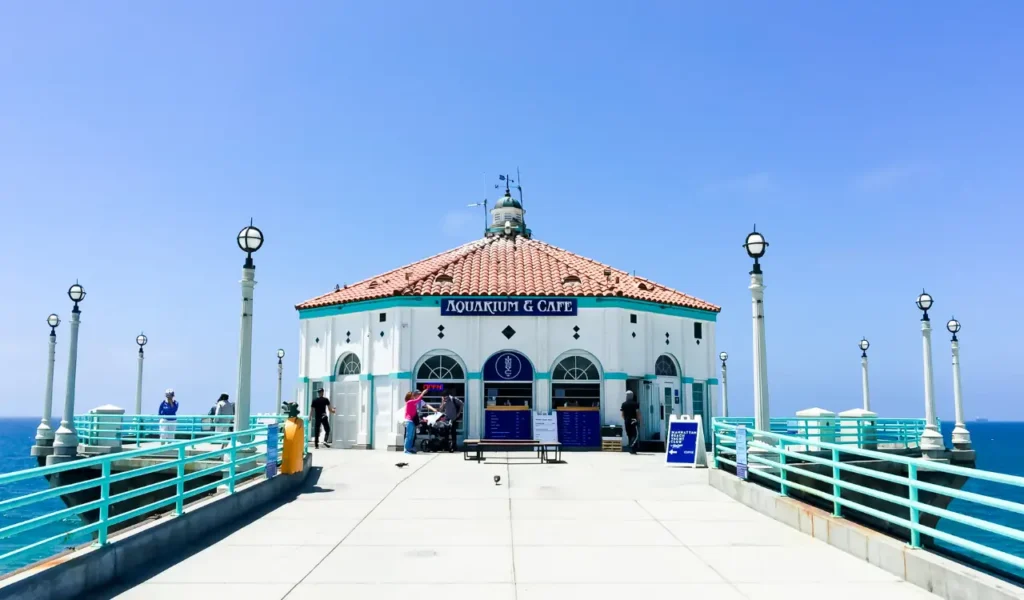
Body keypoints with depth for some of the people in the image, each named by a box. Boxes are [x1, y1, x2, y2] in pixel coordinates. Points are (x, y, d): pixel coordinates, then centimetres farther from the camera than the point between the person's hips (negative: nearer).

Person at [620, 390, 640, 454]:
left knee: (629, 435, 12)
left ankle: (631, 450, 13)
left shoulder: (623, 404, 6)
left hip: (627, 421, 4)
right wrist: (638, 421, 3)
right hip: (633, 421, -4)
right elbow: (638, 413, -7)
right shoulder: (635, 404, -4)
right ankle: (632, 448, -22)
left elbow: (622, 414, 8)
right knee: (635, 435, -3)